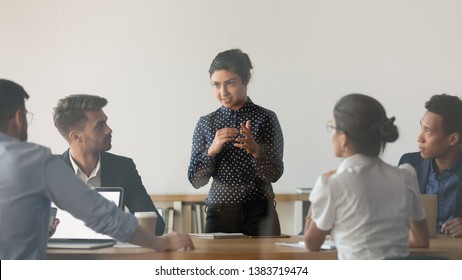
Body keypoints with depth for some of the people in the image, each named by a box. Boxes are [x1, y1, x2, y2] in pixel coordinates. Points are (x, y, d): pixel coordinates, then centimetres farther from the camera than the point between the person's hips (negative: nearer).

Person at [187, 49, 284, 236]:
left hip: (259, 214, -1)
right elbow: (196, 181, 1)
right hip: (220, 213, 1)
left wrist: (255, 149, -26)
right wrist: (212, 150, -15)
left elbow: (274, 174, -8)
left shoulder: (266, 118, -2)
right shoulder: (206, 123, 4)